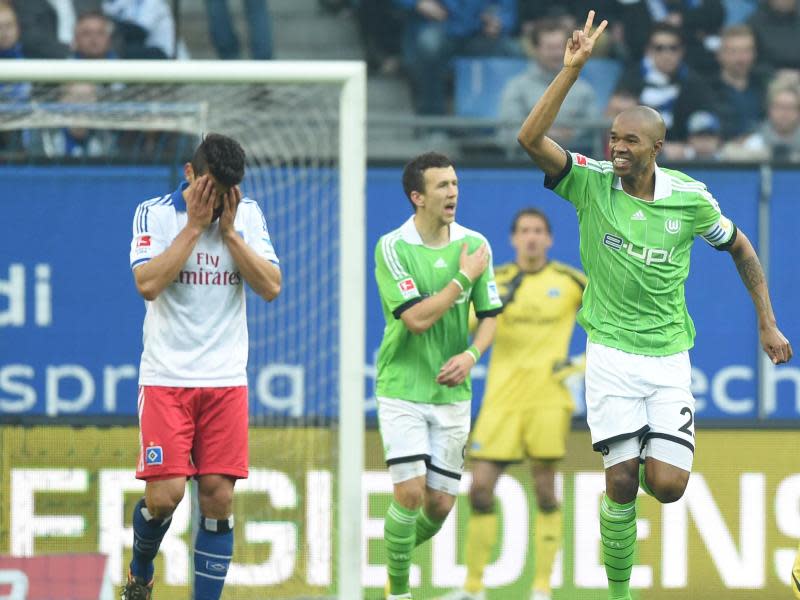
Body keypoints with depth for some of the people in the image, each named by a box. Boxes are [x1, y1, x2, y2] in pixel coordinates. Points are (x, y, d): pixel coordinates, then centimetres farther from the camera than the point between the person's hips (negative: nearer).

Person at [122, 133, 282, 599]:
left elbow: (271, 287, -3)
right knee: (165, 494, -10)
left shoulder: (248, 215, 5)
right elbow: (148, 284, -17)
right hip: (166, 378, -3)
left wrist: (228, 230, -10)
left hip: (226, 380, 3)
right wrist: (195, 225, -15)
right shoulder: (155, 213, -4)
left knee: (219, 496, -3)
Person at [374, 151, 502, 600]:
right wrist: (464, 277, -15)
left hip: (452, 392, 4)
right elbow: (417, 318, -19)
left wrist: (471, 353, -11)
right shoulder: (393, 248, -11)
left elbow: (490, 315, 7)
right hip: (402, 390, -4)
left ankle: (406, 550, 33)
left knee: (441, 503, 3)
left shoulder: (475, 244, 1)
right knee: (410, 491, -15)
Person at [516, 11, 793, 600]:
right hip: (611, 354, -1)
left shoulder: (690, 198, -5)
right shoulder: (591, 182, -7)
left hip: (670, 356, 1)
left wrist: (768, 323, 11)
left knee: (667, 485, -9)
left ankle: (650, 460, 29)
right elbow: (531, 138, -22)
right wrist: (572, 69, -29)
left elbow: (740, 248, 12)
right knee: (620, 484, -7)